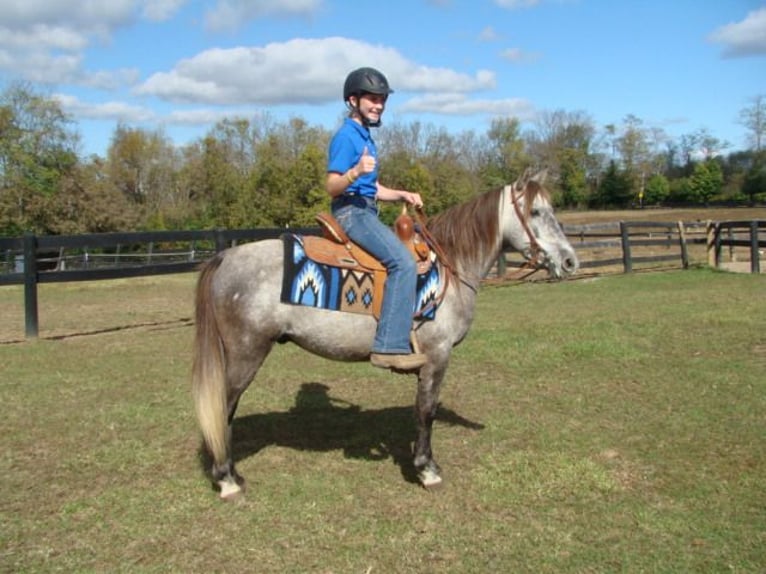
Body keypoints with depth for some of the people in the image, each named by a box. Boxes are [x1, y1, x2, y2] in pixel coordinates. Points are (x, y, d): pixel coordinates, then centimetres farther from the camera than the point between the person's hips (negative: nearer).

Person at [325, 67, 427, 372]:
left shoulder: (365, 137, 20)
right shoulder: (346, 136, -8)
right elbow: (332, 186, -15)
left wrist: (402, 195, 9)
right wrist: (356, 172, -32)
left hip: (366, 212, 10)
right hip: (351, 211, -10)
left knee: (411, 252, 18)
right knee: (403, 263, -25)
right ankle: (390, 346, -28)